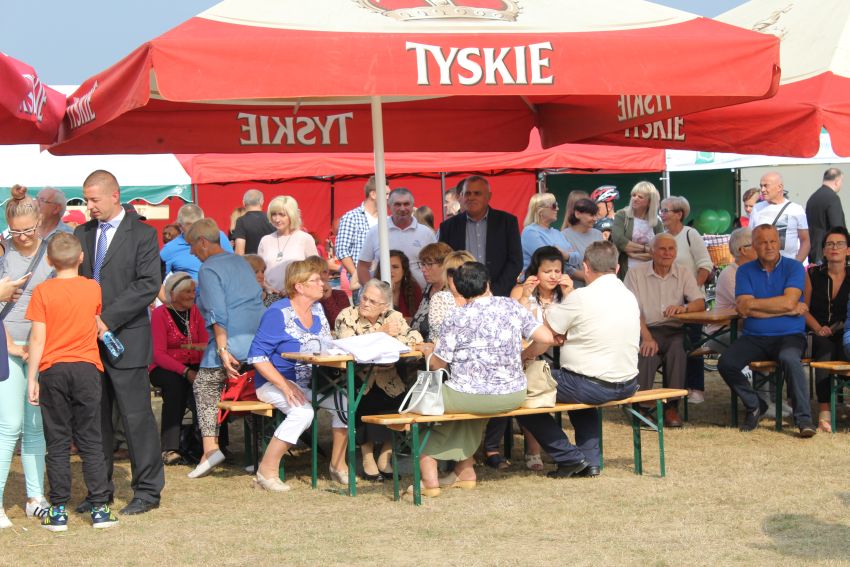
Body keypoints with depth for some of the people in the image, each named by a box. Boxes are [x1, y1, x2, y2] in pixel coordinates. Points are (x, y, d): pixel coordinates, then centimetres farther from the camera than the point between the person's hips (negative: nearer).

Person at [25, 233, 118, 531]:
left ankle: (58, 511, 4)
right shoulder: (93, 289, 1)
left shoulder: (42, 291, -5)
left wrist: (31, 378, -3)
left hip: (53, 371, -1)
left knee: (57, 444, 4)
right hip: (87, 369, 1)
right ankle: (100, 508, 4)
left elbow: (38, 338, -7)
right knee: (90, 441, 6)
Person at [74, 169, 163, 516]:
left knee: (136, 417, -2)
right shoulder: (82, 234, 13)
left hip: (126, 339, -5)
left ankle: (147, 491, 7)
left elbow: (149, 285, -12)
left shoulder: (142, 234, -3)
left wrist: (107, 319, -17)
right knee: (94, 418, 10)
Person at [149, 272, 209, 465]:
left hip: (192, 366, 4)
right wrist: (185, 371, -27)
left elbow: (205, 345, 0)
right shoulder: (160, 314, -5)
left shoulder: (195, 312, 10)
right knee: (176, 384, -36)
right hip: (164, 368, -4)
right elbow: (158, 354, -14)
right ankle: (169, 448, -35)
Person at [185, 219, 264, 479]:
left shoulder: (208, 269, -7)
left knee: (204, 385, 5)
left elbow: (218, 314, -15)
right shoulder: (241, 262, 19)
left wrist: (223, 350, -17)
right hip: (260, 338, 8)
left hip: (232, 340, -8)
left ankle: (210, 447, -7)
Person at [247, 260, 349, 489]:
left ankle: (338, 464, -3)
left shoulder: (317, 309, 9)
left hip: (311, 383, 7)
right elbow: (257, 356, -18)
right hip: (275, 382, -7)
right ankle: (267, 470, -20)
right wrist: (285, 385, -25)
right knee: (303, 412, -33)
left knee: (343, 401, -18)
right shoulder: (278, 314, -15)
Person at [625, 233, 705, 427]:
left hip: (675, 332, 1)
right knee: (645, 354, -33)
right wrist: (647, 337, -19)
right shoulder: (635, 274, 6)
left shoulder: (683, 273, 13)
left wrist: (684, 308, -23)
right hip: (646, 330, -1)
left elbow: (700, 303, 2)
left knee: (677, 351, -31)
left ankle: (672, 407, -22)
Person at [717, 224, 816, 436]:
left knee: (789, 359, -36)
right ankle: (755, 406, 4)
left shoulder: (794, 267, 3)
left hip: (789, 336, -3)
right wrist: (789, 310, -9)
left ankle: (804, 418, -24)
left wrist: (754, 303, -7)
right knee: (726, 363, -21)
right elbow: (744, 309, -7)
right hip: (754, 337, 3)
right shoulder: (745, 271, 8)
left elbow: (788, 302, -13)